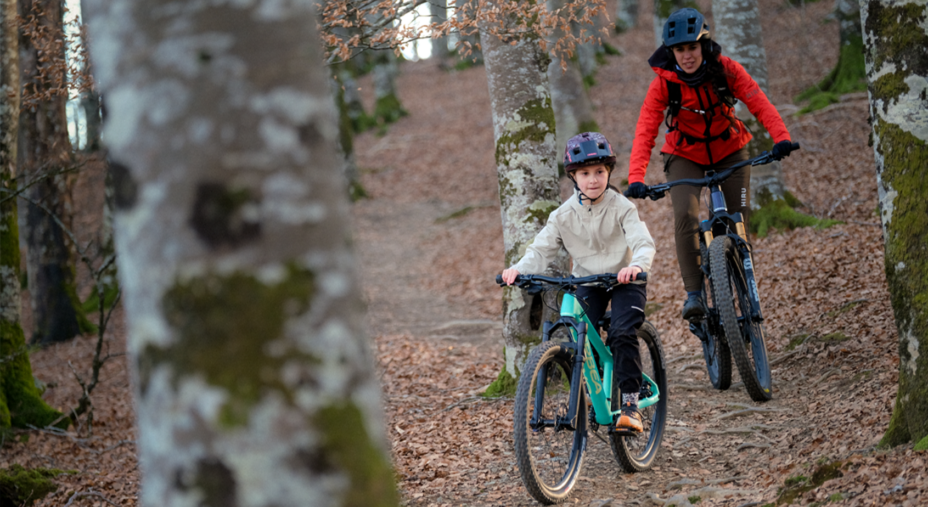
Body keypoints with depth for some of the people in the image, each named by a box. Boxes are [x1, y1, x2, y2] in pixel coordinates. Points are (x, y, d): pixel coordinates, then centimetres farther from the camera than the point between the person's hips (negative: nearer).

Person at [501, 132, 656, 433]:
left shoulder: (621, 208, -13)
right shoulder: (564, 215, -4)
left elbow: (643, 243, -23)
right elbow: (541, 249, -6)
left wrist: (637, 265, -46)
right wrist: (519, 269, -27)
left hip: (623, 281, -3)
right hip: (586, 282, 3)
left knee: (622, 335, -23)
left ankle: (630, 403, -16)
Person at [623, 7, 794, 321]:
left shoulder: (726, 70, -20)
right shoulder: (663, 83, -22)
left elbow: (760, 104, -25)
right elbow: (645, 131, -28)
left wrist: (781, 138, -43)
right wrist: (636, 178, -41)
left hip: (729, 150, 1)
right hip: (685, 155, -1)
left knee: (739, 219, -5)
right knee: (685, 216, -24)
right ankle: (693, 293, -16)